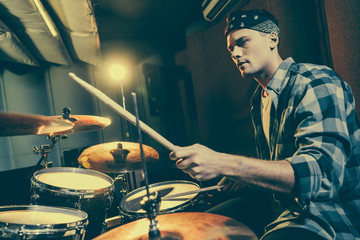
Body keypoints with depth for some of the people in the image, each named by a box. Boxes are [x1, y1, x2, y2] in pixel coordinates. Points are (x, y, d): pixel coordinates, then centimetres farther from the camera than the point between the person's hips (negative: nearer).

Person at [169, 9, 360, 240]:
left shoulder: (317, 84, -19)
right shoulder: (260, 99, 9)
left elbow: (322, 174, -33)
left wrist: (224, 164, -40)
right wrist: (246, 174, 4)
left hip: (334, 217, -8)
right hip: (288, 208, 8)